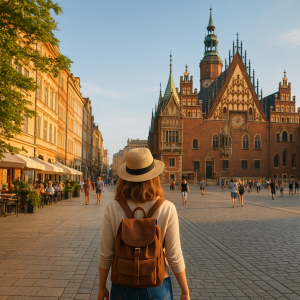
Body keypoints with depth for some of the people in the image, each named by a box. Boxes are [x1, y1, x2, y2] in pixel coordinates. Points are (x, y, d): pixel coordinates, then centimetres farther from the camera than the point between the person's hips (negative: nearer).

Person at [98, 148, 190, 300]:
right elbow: (174, 256, -11)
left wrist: (102, 287, 8)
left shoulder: (113, 208, -12)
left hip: (123, 287, 1)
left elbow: (105, 254, -7)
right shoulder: (167, 209, -14)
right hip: (157, 287, 0)